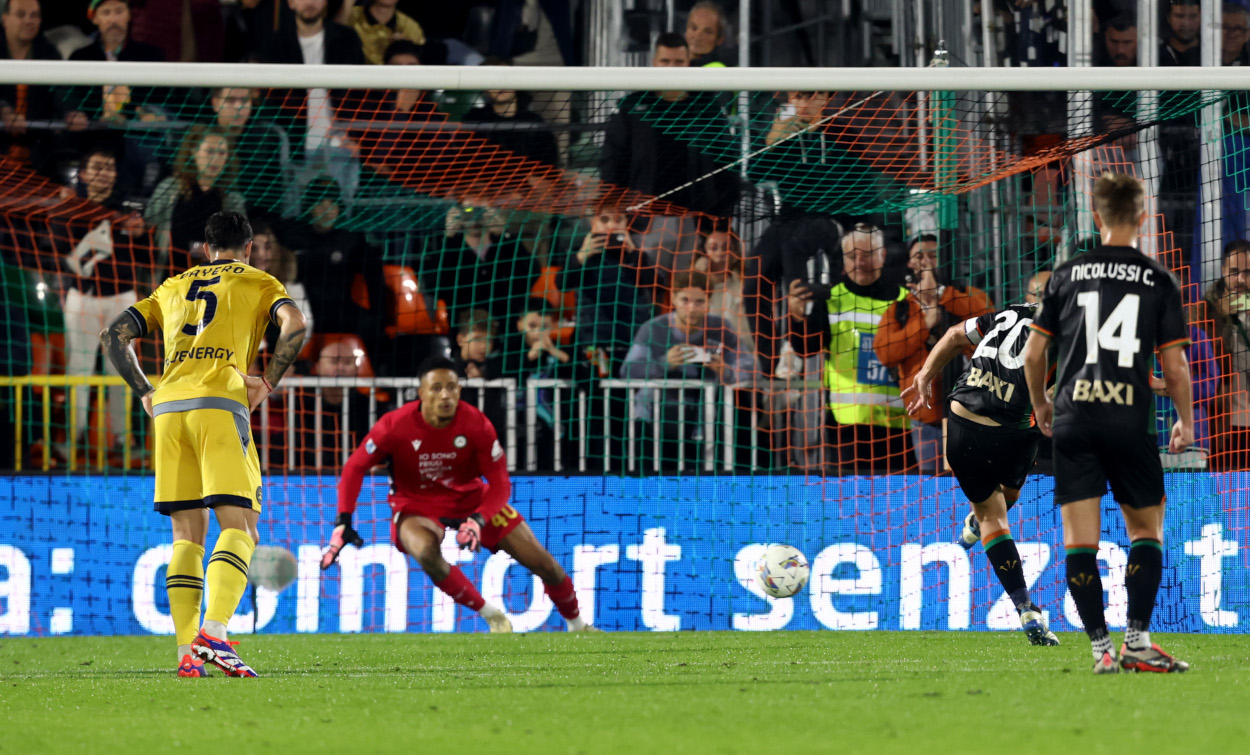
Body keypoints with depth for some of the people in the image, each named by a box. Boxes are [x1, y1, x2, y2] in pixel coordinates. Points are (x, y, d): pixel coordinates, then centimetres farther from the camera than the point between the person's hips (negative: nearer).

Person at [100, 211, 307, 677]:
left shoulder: (174, 287, 25)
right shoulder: (258, 284, 14)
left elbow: (114, 336, 21)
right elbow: (295, 326, -6)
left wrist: (144, 393, 20)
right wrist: (268, 383, 2)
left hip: (168, 407, 4)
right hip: (220, 404, -4)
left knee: (187, 534, 7)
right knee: (238, 527, -8)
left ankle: (187, 652, -2)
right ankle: (214, 634, -30)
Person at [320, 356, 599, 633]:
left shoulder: (477, 425, -20)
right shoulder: (395, 425, -23)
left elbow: (500, 484, -15)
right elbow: (355, 468, -11)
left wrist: (479, 521, -33)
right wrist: (343, 522, -20)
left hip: (471, 499, 2)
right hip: (417, 505, -2)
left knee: (543, 563, -2)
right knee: (426, 551, -38)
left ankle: (577, 625, 27)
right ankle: (491, 616, -19)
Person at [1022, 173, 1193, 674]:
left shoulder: (1067, 275, 4)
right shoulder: (1159, 281, 0)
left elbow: (1033, 354, 7)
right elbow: (1174, 366, -1)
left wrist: (1040, 403, 24)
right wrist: (1185, 422, 14)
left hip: (1073, 420, 1)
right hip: (1131, 422, -1)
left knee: (1080, 540, 3)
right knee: (1146, 530, 12)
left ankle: (1101, 647, -2)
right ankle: (1137, 641, 1)